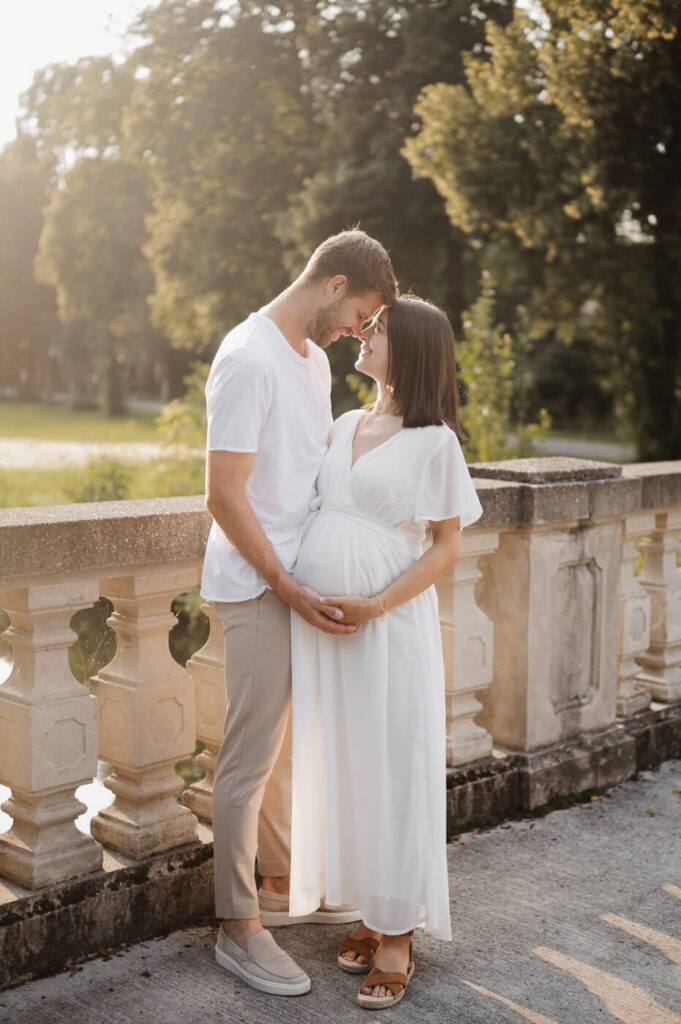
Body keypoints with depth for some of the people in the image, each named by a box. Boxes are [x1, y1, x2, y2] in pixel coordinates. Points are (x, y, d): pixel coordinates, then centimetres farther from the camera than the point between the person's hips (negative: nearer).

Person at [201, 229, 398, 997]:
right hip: (258, 587, -9)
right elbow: (224, 494, -19)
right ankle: (239, 928, 11)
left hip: (304, 583, 9)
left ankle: (283, 884, 35)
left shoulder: (313, 357, 13)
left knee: (289, 743, 19)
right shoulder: (248, 359, -16)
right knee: (252, 756, -1)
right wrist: (288, 587, -16)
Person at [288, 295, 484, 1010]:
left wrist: (375, 606, -17)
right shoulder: (343, 427, 12)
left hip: (388, 625, -6)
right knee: (335, 768, 11)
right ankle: (368, 915, 27)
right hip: (319, 624, 6)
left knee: (390, 773, 1)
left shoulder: (433, 441, -6)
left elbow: (447, 546, -6)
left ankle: (396, 938, 14)